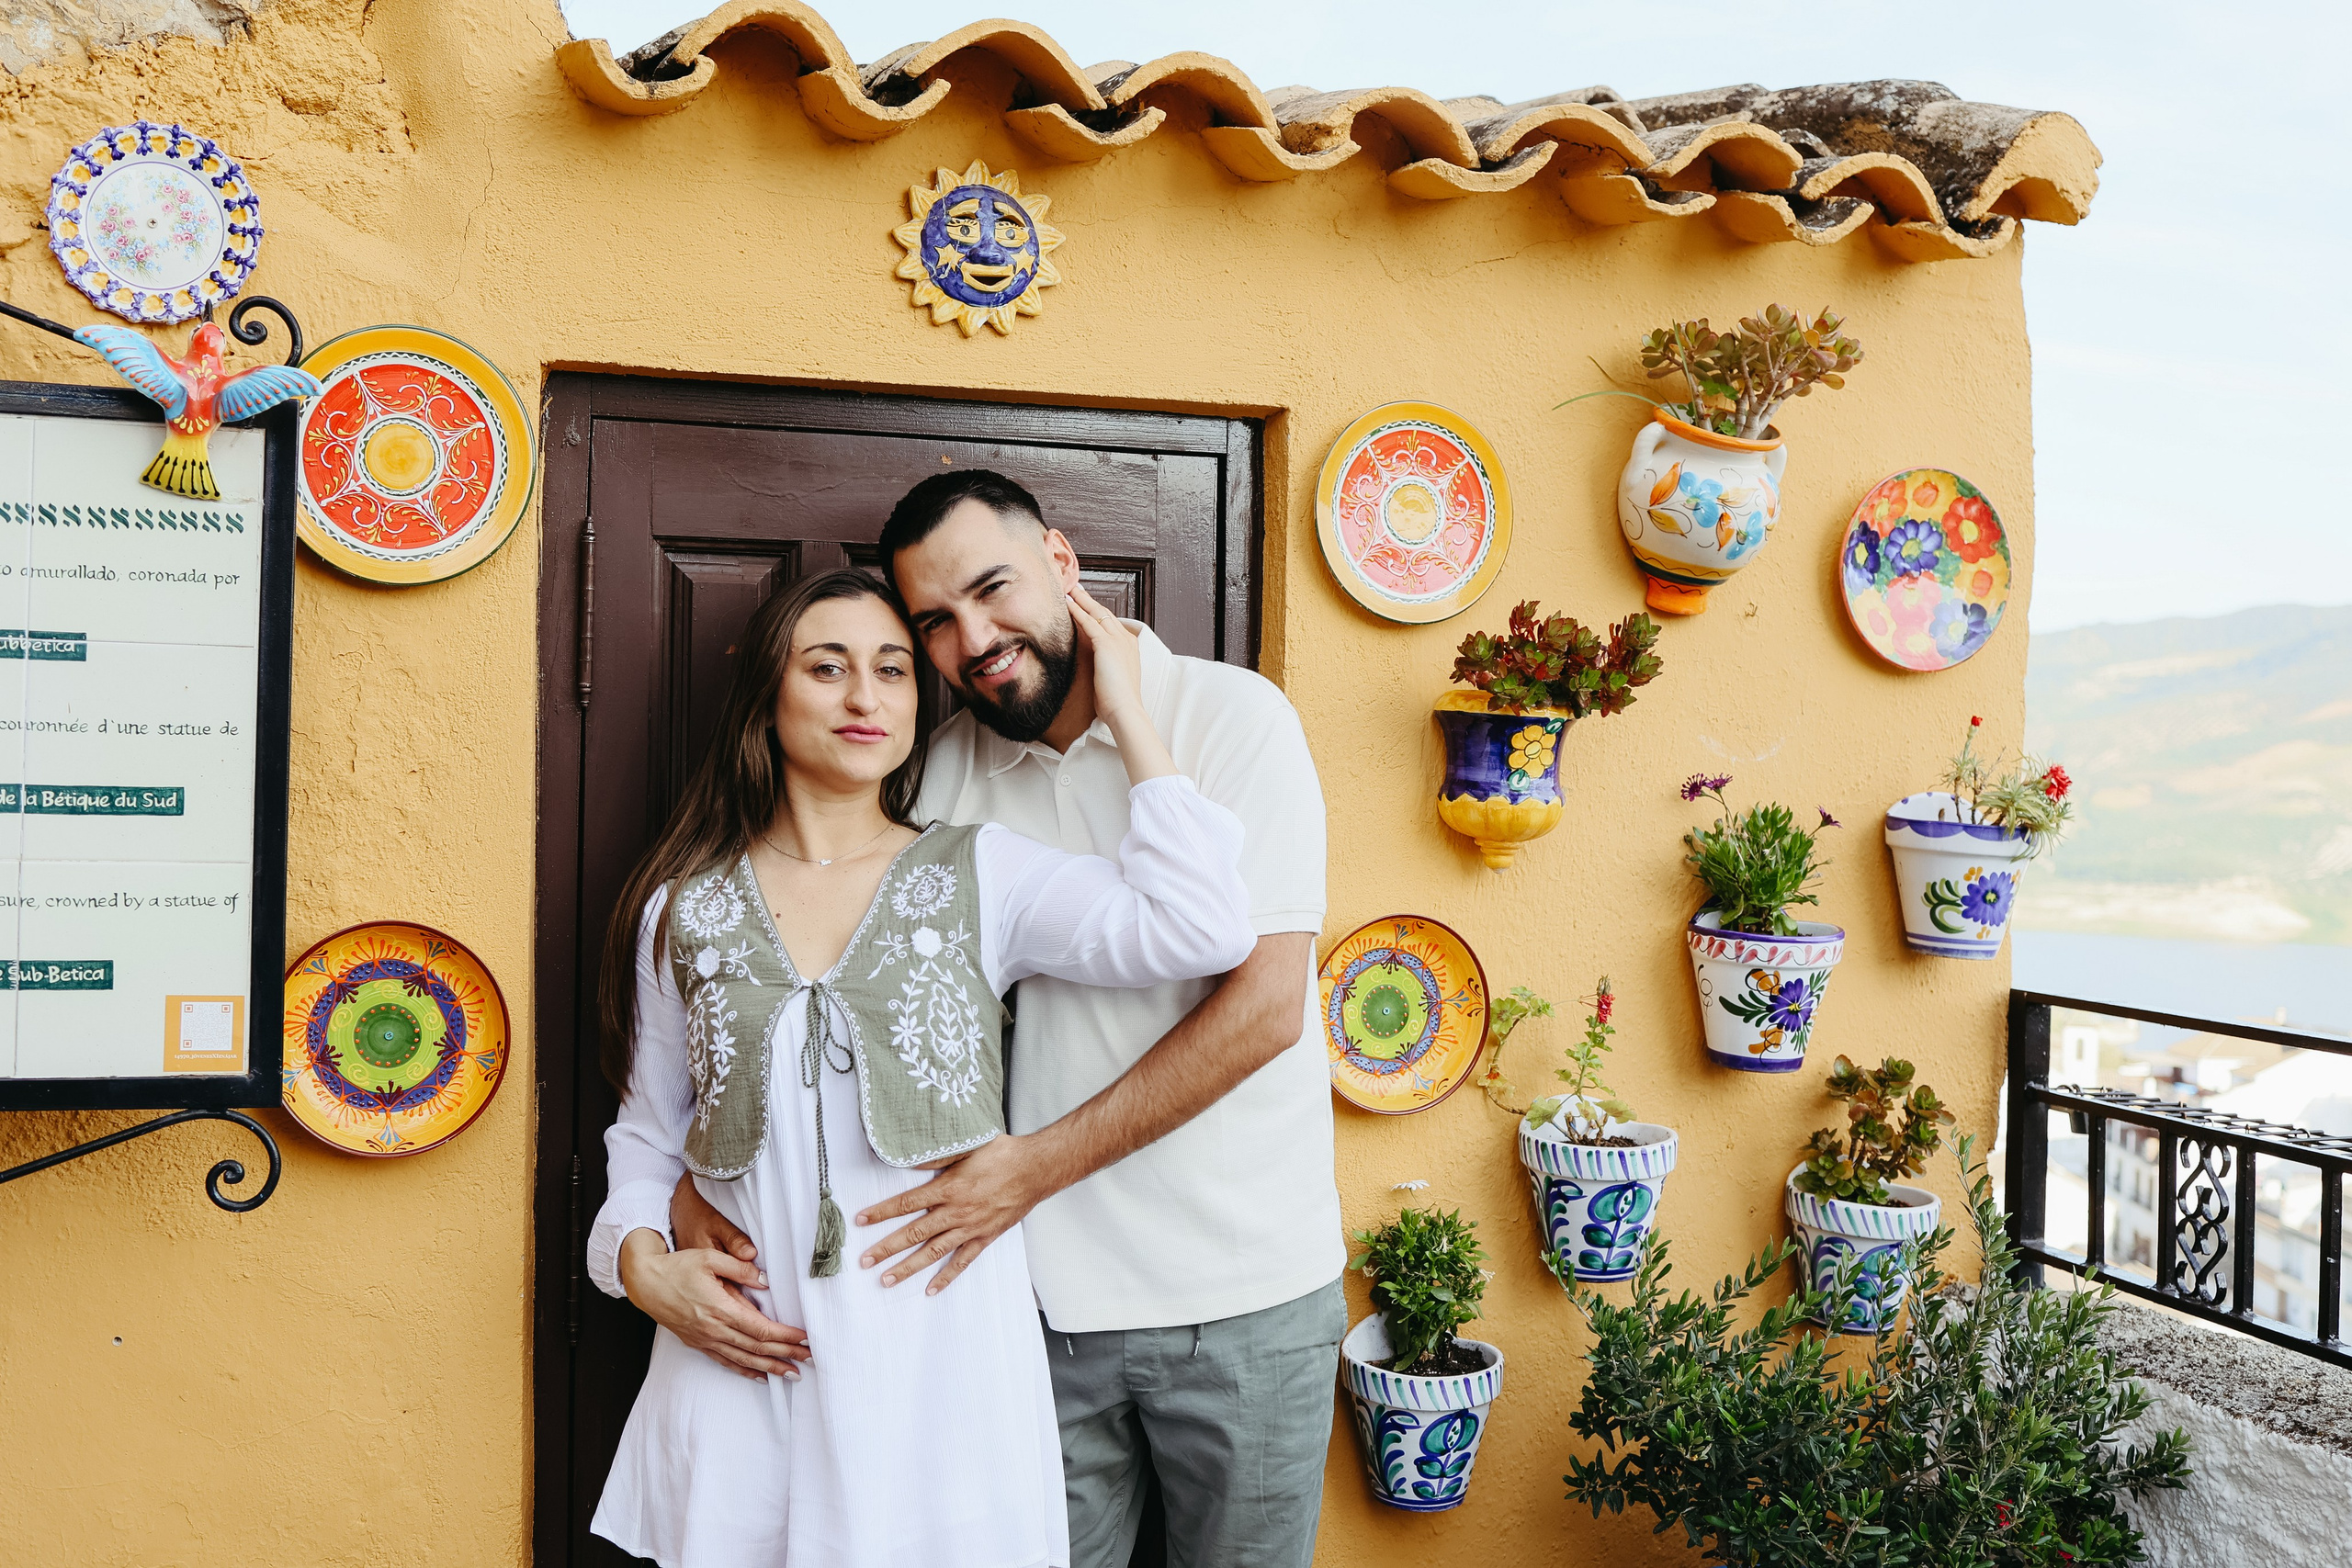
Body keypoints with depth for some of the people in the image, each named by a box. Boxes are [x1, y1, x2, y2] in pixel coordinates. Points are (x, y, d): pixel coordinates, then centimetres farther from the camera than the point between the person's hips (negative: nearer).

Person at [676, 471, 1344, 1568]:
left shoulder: (1232, 717, -9)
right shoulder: (947, 769, 2)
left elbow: (1265, 1007, -16)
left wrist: (1036, 1167, -17)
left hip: (1244, 1301, -2)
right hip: (1050, 1293, 3)